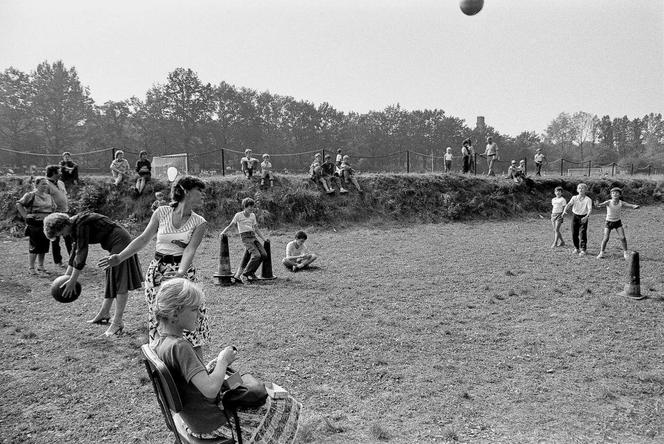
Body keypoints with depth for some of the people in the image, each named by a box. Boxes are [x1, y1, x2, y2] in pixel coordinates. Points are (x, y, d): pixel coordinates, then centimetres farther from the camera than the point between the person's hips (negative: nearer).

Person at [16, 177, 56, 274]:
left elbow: (53, 208, 27)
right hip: (34, 224, -6)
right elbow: (19, 204, -4)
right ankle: (31, 267, 5)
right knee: (34, 246, -3)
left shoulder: (49, 197, 14)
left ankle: (40, 266, 20)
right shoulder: (30, 195, -5)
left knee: (44, 246, 9)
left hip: (47, 224, 6)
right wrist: (25, 215, -10)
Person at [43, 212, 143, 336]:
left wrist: (73, 281, -17)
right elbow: (75, 251, 18)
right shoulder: (74, 226, 9)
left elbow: (82, 253, -22)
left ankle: (117, 322, -9)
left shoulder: (81, 224, -22)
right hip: (114, 246, 11)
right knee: (111, 280, 17)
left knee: (120, 283, -9)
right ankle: (104, 314, 29)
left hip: (120, 242, -11)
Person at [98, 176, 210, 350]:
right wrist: (120, 257, -5)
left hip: (183, 272, -1)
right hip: (157, 272, 1)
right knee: (159, 320, 5)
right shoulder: (161, 213, 1)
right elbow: (143, 239, 4)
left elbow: (190, 249, -14)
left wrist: (181, 272, -30)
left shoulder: (199, 222, -1)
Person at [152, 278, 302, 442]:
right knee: (286, 408, 4)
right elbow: (210, 389, -35)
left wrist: (215, 364, -2)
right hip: (210, 423, -9)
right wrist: (223, 361, -19)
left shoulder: (160, 341, -1)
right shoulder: (180, 347, -30)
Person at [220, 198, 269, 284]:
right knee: (256, 255, -23)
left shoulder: (252, 215, 16)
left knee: (264, 255, -8)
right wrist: (223, 232, -15)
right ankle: (244, 275, -16)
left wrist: (264, 238, 13)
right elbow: (230, 225, 0)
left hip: (253, 237, 6)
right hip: (246, 238, -6)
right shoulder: (238, 215, 0)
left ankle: (251, 272, 7)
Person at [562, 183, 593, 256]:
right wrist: (564, 211, -37)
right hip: (575, 216, 3)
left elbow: (590, 209, -23)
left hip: (583, 218, -3)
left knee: (582, 233, -10)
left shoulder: (588, 199, -10)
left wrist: (587, 216, -42)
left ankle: (583, 250, -6)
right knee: (574, 233, 7)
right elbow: (569, 204, -16)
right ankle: (576, 248, 25)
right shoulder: (574, 198, -1)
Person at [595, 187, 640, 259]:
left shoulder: (621, 203, -14)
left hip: (618, 222, 1)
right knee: (606, 238, -10)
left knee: (622, 237, -10)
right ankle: (601, 253, 8)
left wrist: (635, 206, -49)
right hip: (609, 222, -1)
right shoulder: (608, 202, -18)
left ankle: (625, 253, 7)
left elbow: (631, 205, -24)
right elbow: (602, 204, -37)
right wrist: (598, 205, -62)